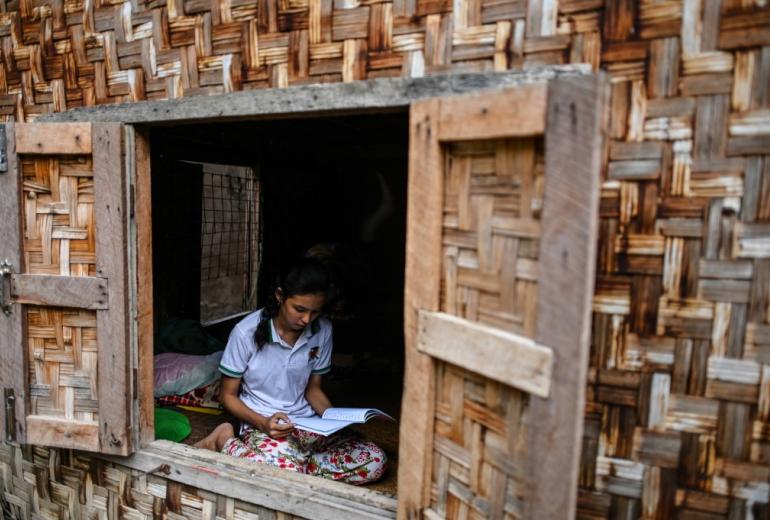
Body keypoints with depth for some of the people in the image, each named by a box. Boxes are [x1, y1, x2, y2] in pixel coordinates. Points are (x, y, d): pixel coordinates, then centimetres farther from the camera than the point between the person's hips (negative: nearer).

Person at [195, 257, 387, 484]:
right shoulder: (247, 332, -13)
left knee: (375, 460, -16)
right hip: (261, 425, -4)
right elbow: (228, 395, -3)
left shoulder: (322, 331, -3)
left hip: (307, 425, 4)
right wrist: (263, 423, -20)